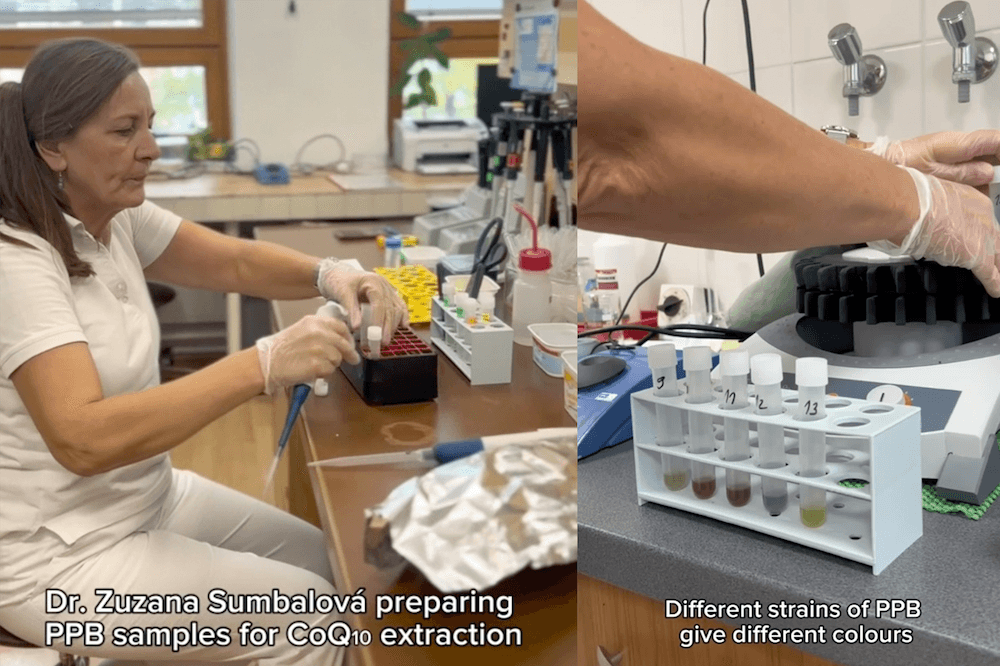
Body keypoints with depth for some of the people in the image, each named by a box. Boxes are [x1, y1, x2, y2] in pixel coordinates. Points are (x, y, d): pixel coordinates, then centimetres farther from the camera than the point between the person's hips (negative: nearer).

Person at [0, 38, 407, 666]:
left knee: (327, 561, 11)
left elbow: (236, 262, 5)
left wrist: (328, 274, -17)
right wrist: (264, 364, -41)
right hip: (58, 552, -8)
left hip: (148, 494, 8)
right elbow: (83, 438, -35)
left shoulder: (118, 217, 0)